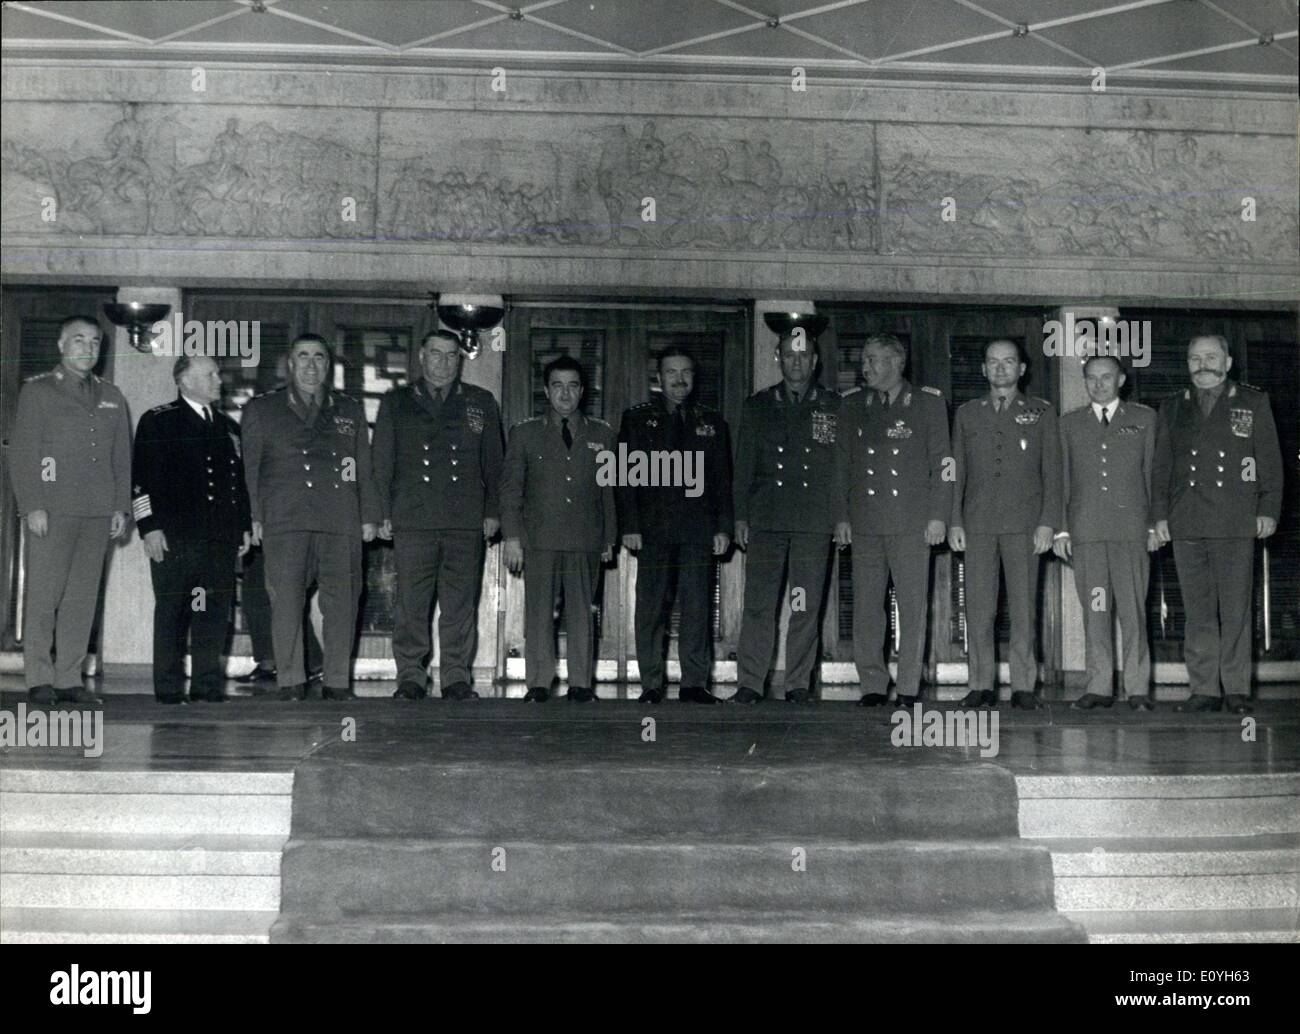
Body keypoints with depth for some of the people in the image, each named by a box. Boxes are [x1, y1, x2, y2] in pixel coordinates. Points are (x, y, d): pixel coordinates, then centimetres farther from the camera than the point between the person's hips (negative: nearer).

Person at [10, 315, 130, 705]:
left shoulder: (112, 397, 17)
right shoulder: (37, 391, 4)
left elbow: (122, 458, 17)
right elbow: (22, 453, -2)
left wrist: (121, 507, 8)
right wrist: (32, 506, -11)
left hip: (97, 512, 4)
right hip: (51, 509, -4)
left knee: (83, 596, 2)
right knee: (43, 593, -4)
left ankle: (70, 677, 5)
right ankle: (39, 677, 2)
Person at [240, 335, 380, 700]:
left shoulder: (349, 410, 20)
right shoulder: (262, 409, 14)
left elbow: (364, 467, 19)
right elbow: (249, 468, 10)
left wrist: (369, 516, 11)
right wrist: (252, 517, 1)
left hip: (341, 522, 2)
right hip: (285, 521, -2)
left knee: (342, 602, -2)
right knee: (286, 601, -8)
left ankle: (337, 683, 5)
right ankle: (291, 682, -3)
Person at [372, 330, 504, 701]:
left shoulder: (481, 404, 15)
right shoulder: (396, 403, 13)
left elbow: (493, 463, 14)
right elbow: (382, 464, 10)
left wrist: (492, 511, 6)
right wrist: (384, 514, 2)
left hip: (467, 522, 1)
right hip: (412, 520, 0)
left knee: (460, 604, 0)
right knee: (411, 604, -2)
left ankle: (457, 678, 7)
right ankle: (411, 677, 6)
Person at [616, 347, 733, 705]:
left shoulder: (711, 422, 15)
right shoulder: (637, 419, 10)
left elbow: (722, 480, 13)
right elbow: (626, 477, 5)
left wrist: (723, 527, 4)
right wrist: (630, 526, -5)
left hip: (698, 528, 1)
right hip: (653, 528, -1)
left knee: (697, 607, -1)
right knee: (651, 607, -1)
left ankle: (695, 683, 3)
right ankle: (652, 685, 4)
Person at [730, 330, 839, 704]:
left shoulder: (833, 408, 11)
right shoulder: (757, 406, 13)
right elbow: (743, 465, 12)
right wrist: (740, 516, 4)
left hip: (814, 521, 0)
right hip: (766, 518, 1)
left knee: (807, 606, 0)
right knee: (758, 603, -4)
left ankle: (798, 683, 7)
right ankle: (750, 683, -1)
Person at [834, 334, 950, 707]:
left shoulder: (928, 403, 5)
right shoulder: (852, 406, 13)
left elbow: (941, 463, 3)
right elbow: (842, 464, 14)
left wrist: (938, 515, -4)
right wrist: (842, 516, 7)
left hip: (911, 522, -3)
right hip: (865, 521, 3)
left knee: (913, 606, -3)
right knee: (866, 605, 2)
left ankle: (909, 687, 3)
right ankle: (873, 684, 8)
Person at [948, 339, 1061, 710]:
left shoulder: (1041, 413, 11)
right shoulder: (967, 414, 16)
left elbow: (1052, 471, 6)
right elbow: (957, 471, 13)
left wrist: (1047, 522, -4)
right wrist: (954, 521, 4)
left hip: (1024, 523, -2)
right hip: (978, 523, 2)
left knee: (1024, 606, -4)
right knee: (978, 607, -2)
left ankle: (1023, 686, 1)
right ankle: (982, 685, 3)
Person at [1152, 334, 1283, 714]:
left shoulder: (1254, 402, 11)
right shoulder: (1172, 409, 17)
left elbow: (1270, 461, 6)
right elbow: (1161, 468, 15)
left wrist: (1268, 510, -3)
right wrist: (1160, 515, 6)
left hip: (1236, 523, -2)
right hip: (1186, 525, 2)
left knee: (1236, 610, -4)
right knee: (1198, 612, 2)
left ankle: (1237, 690, 2)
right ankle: (1204, 690, 5)